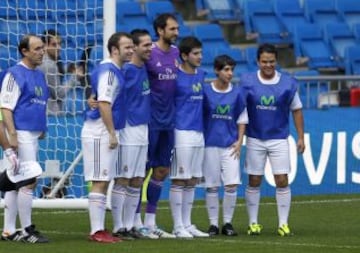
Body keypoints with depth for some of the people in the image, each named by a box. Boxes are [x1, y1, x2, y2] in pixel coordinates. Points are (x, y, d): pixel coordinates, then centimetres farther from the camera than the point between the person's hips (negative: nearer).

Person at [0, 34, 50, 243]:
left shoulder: (40, 75, 15)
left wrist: (42, 128, 19)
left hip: (34, 135, 9)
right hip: (21, 134, -9)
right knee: (29, 181, -10)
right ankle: (27, 231, -5)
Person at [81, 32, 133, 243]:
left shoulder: (116, 71, 16)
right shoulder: (108, 71, -14)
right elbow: (103, 103, -21)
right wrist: (112, 133, -19)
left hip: (108, 133, 10)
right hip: (100, 133, -10)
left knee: (104, 182, 10)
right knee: (100, 182, -8)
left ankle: (100, 229, 13)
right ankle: (97, 231, -7)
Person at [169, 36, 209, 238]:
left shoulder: (201, 75, 12)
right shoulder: (175, 76, -10)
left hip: (199, 133, 7)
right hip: (182, 133, -7)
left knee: (192, 181, 10)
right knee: (179, 180, -4)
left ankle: (187, 224, 17)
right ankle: (178, 226, 0)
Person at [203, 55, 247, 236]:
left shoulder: (236, 93, 4)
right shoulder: (206, 91, -2)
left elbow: (242, 119, 11)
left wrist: (239, 141, 2)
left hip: (230, 145, 1)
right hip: (210, 144, -1)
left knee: (232, 185, -5)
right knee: (212, 186, 2)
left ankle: (227, 223, 6)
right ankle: (213, 224, 10)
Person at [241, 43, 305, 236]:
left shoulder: (288, 83, -1)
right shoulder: (247, 82, -3)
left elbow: (296, 110, 6)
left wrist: (301, 137, 3)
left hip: (279, 139, 0)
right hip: (255, 139, 0)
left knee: (282, 181, -5)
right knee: (254, 182, 5)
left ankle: (283, 224, 3)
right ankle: (253, 223, 14)